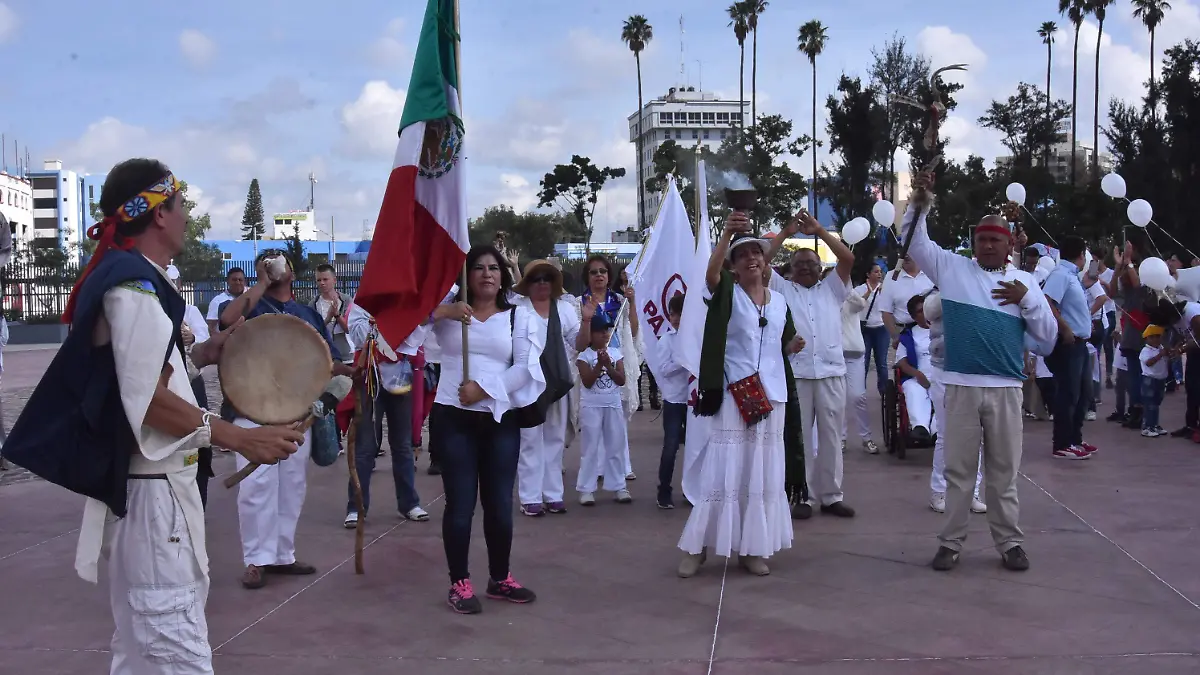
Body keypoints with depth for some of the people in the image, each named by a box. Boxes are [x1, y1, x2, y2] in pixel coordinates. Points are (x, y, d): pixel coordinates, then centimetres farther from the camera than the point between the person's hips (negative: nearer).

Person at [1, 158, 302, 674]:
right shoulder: (135, 284, -16)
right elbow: (149, 399, -23)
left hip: (149, 482, 11)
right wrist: (241, 439, -21)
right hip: (152, 489, -11)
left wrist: (197, 355, 13)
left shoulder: (130, 279, 15)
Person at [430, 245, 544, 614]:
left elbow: (526, 367, -3)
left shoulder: (519, 316, 8)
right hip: (454, 418, -1)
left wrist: (483, 388, -14)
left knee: (500, 504, 7)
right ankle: (460, 583, 9)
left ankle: (500, 578, 24)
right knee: (460, 504, -2)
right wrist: (441, 311, -19)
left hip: (501, 420, 2)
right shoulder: (446, 311, 7)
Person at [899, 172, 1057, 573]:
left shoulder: (1024, 281, 8)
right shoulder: (952, 268, 5)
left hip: (1006, 388, 1)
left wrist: (1026, 299, -9)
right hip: (961, 386, -1)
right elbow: (914, 242, 2)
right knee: (958, 468, 5)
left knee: (1004, 470, 9)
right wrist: (919, 204, -14)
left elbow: (1049, 335, 6)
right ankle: (951, 542, 13)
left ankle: (1009, 542, 19)